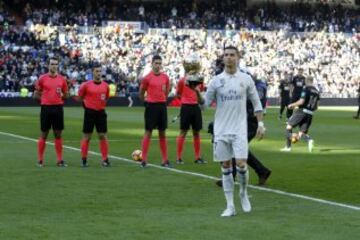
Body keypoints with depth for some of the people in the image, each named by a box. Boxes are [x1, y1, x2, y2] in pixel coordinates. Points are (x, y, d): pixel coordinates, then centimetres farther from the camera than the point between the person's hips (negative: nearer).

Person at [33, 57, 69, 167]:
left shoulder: (62, 79, 7)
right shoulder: (42, 78, 0)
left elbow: (66, 95, 14)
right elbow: (36, 95, 6)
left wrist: (61, 95, -6)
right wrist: (45, 98, -5)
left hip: (58, 108, 2)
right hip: (46, 108, -2)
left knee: (58, 134, 5)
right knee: (44, 134, 3)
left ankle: (60, 160, 10)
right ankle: (40, 160, 10)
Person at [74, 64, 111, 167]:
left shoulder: (105, 86, 5)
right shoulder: (86, 85, -5)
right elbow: (79, 98, 3)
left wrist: (103, 101, 2)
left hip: (101, 112, 3)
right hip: (90, 112, -3)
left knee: (103, 136, 2)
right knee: (87, 136, 2)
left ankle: (105, 159, 7)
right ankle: (84, 159, 11)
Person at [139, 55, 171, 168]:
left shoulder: (165, 77, 6)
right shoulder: (147, 78, -7)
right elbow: (141, 93, 1)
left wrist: (162, 100, 12)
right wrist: (146, 101, 6)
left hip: (162, 106, 4)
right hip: (151, 106, -4)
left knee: (162, 133, 8)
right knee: (148, 132, -3)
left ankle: (165, 159, 11)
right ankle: (144, 159, 1)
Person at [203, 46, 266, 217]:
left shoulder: (246, 79, 2)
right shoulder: (216, 80, 2)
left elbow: (256, 102, 9)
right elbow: (205, 103, 1)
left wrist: (260, 123, 3)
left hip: (239, 130, -1)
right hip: (221, 131, 1)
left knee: (241, 164, -12)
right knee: (226, 167, 3)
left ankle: (243, 193, 16)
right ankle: (230, 206, 8)